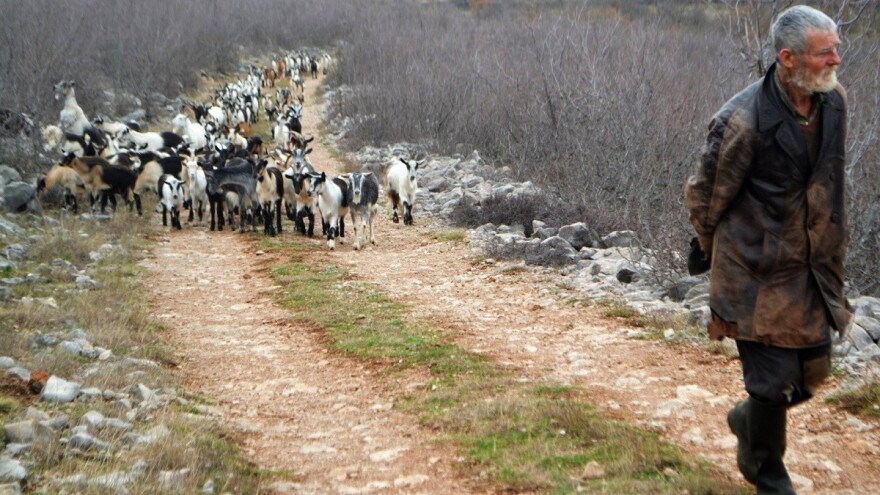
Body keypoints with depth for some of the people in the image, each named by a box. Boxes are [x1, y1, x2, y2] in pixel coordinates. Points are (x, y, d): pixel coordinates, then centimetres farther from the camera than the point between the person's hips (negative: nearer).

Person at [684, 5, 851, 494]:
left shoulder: (833, 101, -4)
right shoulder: (743, 120, -25)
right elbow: (705, 196, -9)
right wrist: (714, 249, 7)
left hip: (815, 267, 6)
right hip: (761, 273, -6)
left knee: (813, 369, 15)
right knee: (774, 377, 2)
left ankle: (749, 419, 45)